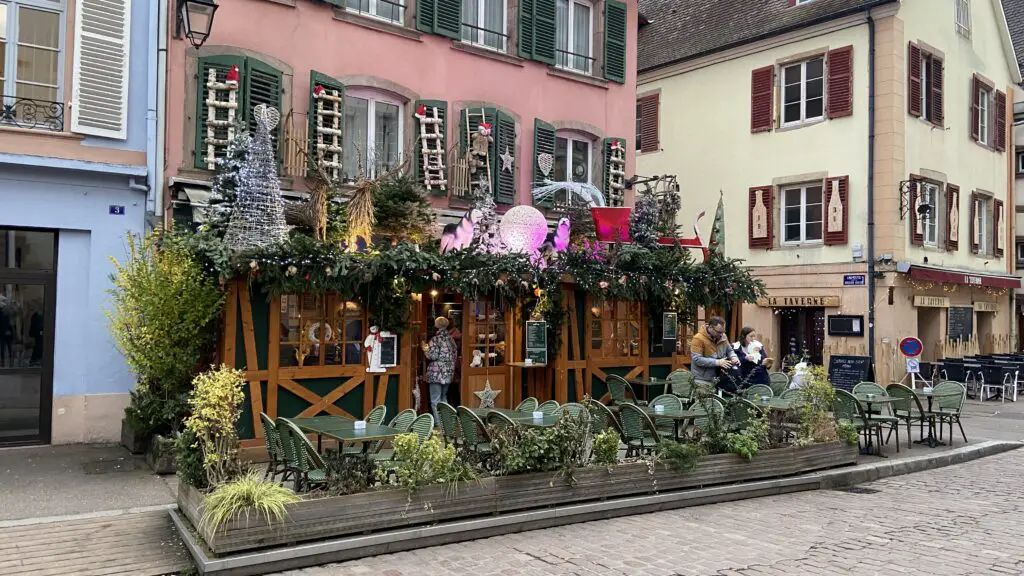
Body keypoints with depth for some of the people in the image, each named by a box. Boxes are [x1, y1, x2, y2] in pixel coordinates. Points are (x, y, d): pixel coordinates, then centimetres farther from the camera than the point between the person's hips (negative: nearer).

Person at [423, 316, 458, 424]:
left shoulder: (435, 339, -13)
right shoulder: (451, 339, 8)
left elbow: (432, 356, -16)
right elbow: (455, 355, 12)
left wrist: (425, 349, 0)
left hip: (436, 374, -7)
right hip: (448, 373, 7)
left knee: (435, 401, -3)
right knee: (443, 399, 19)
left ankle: (438, 424, -6)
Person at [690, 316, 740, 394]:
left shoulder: (722, 336, 5)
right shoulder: (699, 338, -15)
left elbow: (729, 350, 19)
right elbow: (697, 359, -22)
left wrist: (733, 357, -5)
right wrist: (717, 362, -26)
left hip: (718, 380, 5)